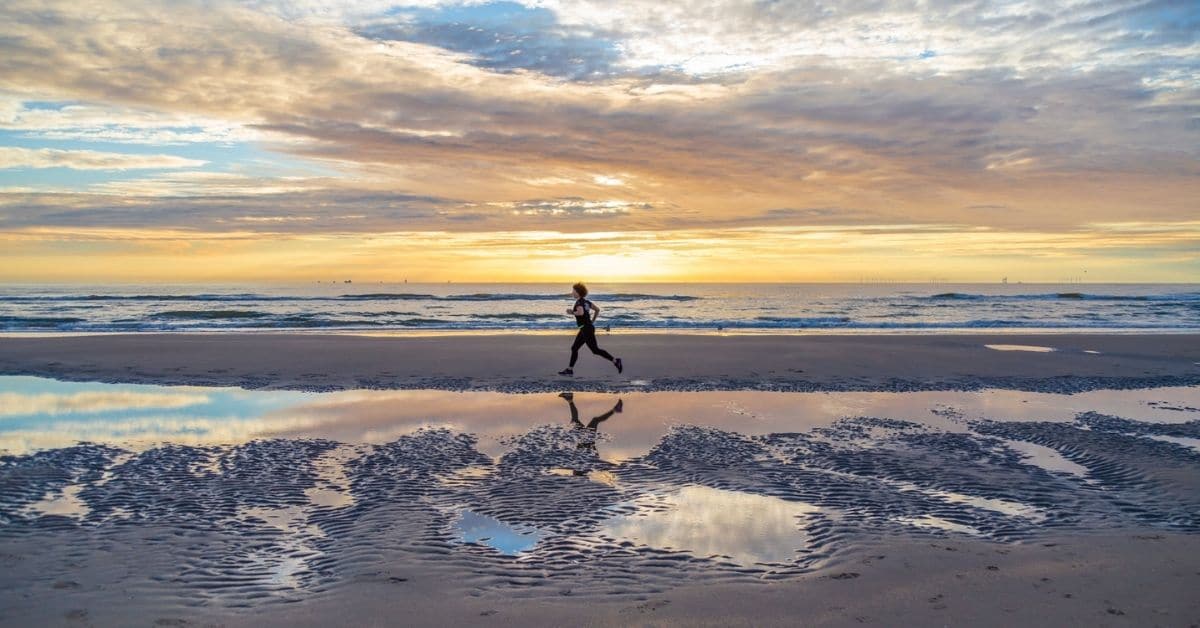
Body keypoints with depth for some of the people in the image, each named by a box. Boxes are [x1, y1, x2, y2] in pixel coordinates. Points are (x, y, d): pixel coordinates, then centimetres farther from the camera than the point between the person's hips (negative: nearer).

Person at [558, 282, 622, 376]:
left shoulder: (579, 302, -15)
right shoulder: (586, 301, 12)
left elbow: (581, 312, -34)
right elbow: (597, 309, 16)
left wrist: (572, 313, -17)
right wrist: (592, 321, 18)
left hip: (586, 329, -10)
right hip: (586, 328, 10)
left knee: (595, 350, -6)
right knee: (574, 348, 12)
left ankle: (615, 361, -4)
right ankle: (570, 369, 15)